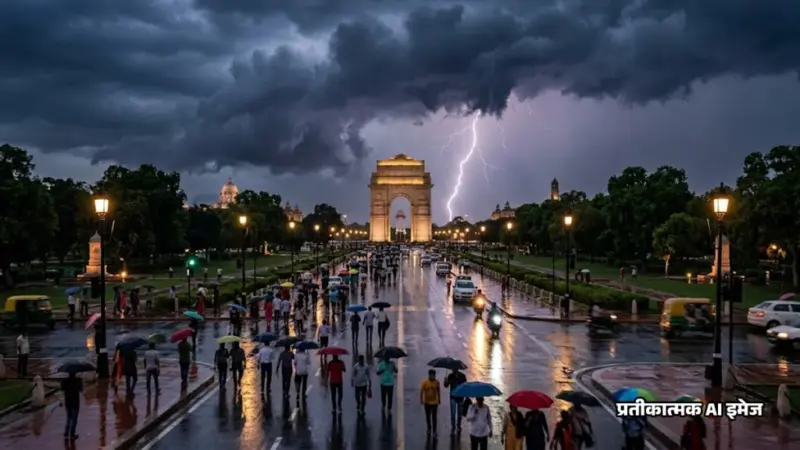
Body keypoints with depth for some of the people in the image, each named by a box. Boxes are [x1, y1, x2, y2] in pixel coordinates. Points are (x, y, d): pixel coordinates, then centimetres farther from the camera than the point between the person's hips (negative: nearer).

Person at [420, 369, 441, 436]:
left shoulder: (437, 382, -7)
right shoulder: (425, 382, -13)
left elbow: (438, 391, 6)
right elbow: (421, 391, -10)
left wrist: (439, 399, 13)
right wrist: (421, 399, -15)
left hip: (434, 402, 0)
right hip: (427, 402, 0)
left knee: (434, 417, -3)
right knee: (428, 416, 14)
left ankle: (434, 431, 2)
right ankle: (429, 429, 31)